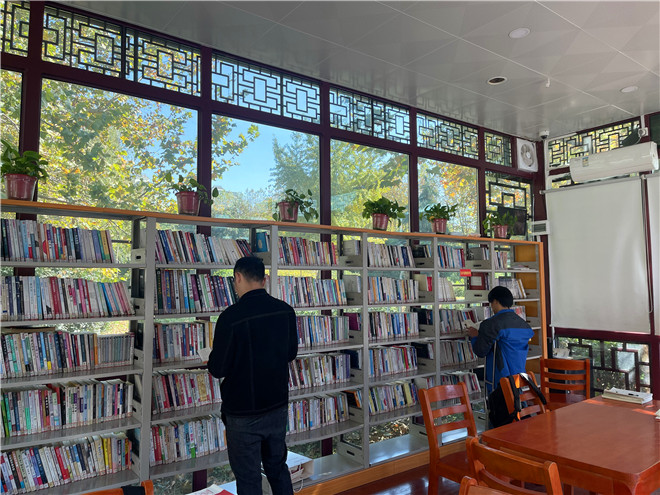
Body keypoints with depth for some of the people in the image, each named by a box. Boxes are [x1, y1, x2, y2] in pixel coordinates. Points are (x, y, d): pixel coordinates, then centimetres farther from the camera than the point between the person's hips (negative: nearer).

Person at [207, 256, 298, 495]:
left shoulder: (231, 317, -22)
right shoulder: (285, 311, -4)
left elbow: (217, 369, -15)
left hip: (243, 413, -5)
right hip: (278, 406, 6)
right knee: (278, 468, 23)